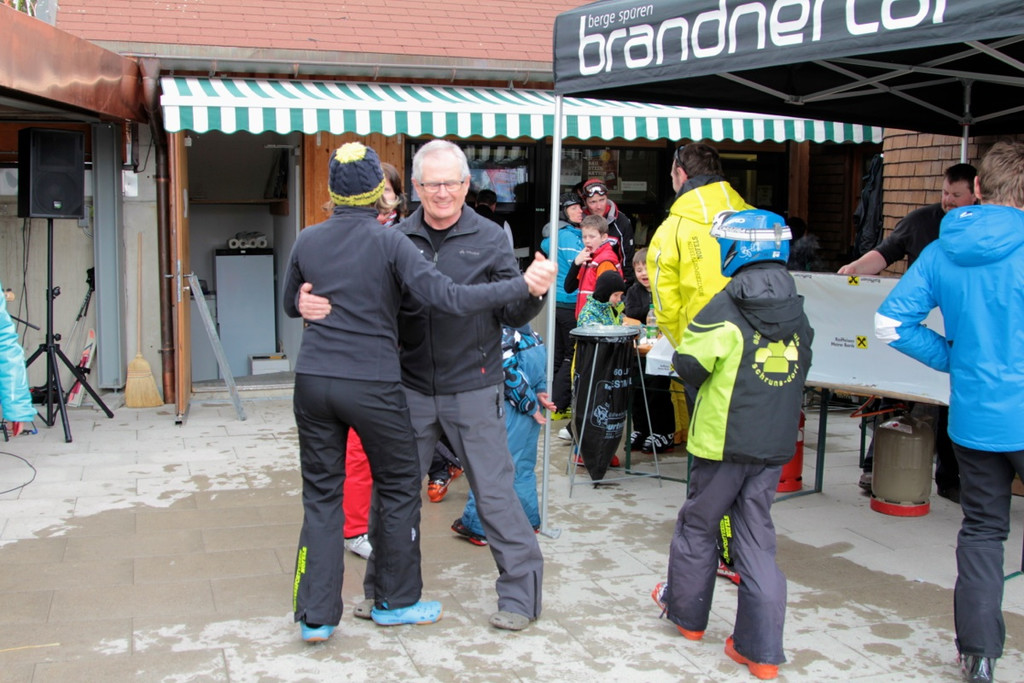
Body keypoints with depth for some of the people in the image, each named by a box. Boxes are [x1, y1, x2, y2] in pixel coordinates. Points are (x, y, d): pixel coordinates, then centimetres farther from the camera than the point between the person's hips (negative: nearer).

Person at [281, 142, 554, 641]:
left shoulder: (307, 240, 3)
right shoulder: (389, 243, -10)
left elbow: (290, 305, 17)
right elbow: (448, 297, -18)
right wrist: (524, 285, -14)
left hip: (313, 382, 4)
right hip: (373, 385, -4)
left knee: (321, 494, 11)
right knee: (398, 488, 14)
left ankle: (316, 615, 13)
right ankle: (395, 601, 25)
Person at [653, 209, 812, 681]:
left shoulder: (727, 308, -14)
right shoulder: (797, 313, 5)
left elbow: (689, 364, -15)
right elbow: (798, 374, 13)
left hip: (724, 442, -5)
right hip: (775, 447, 5)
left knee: (698, 524, 16)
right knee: (758, 538, 10)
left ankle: (686, 612, 33)